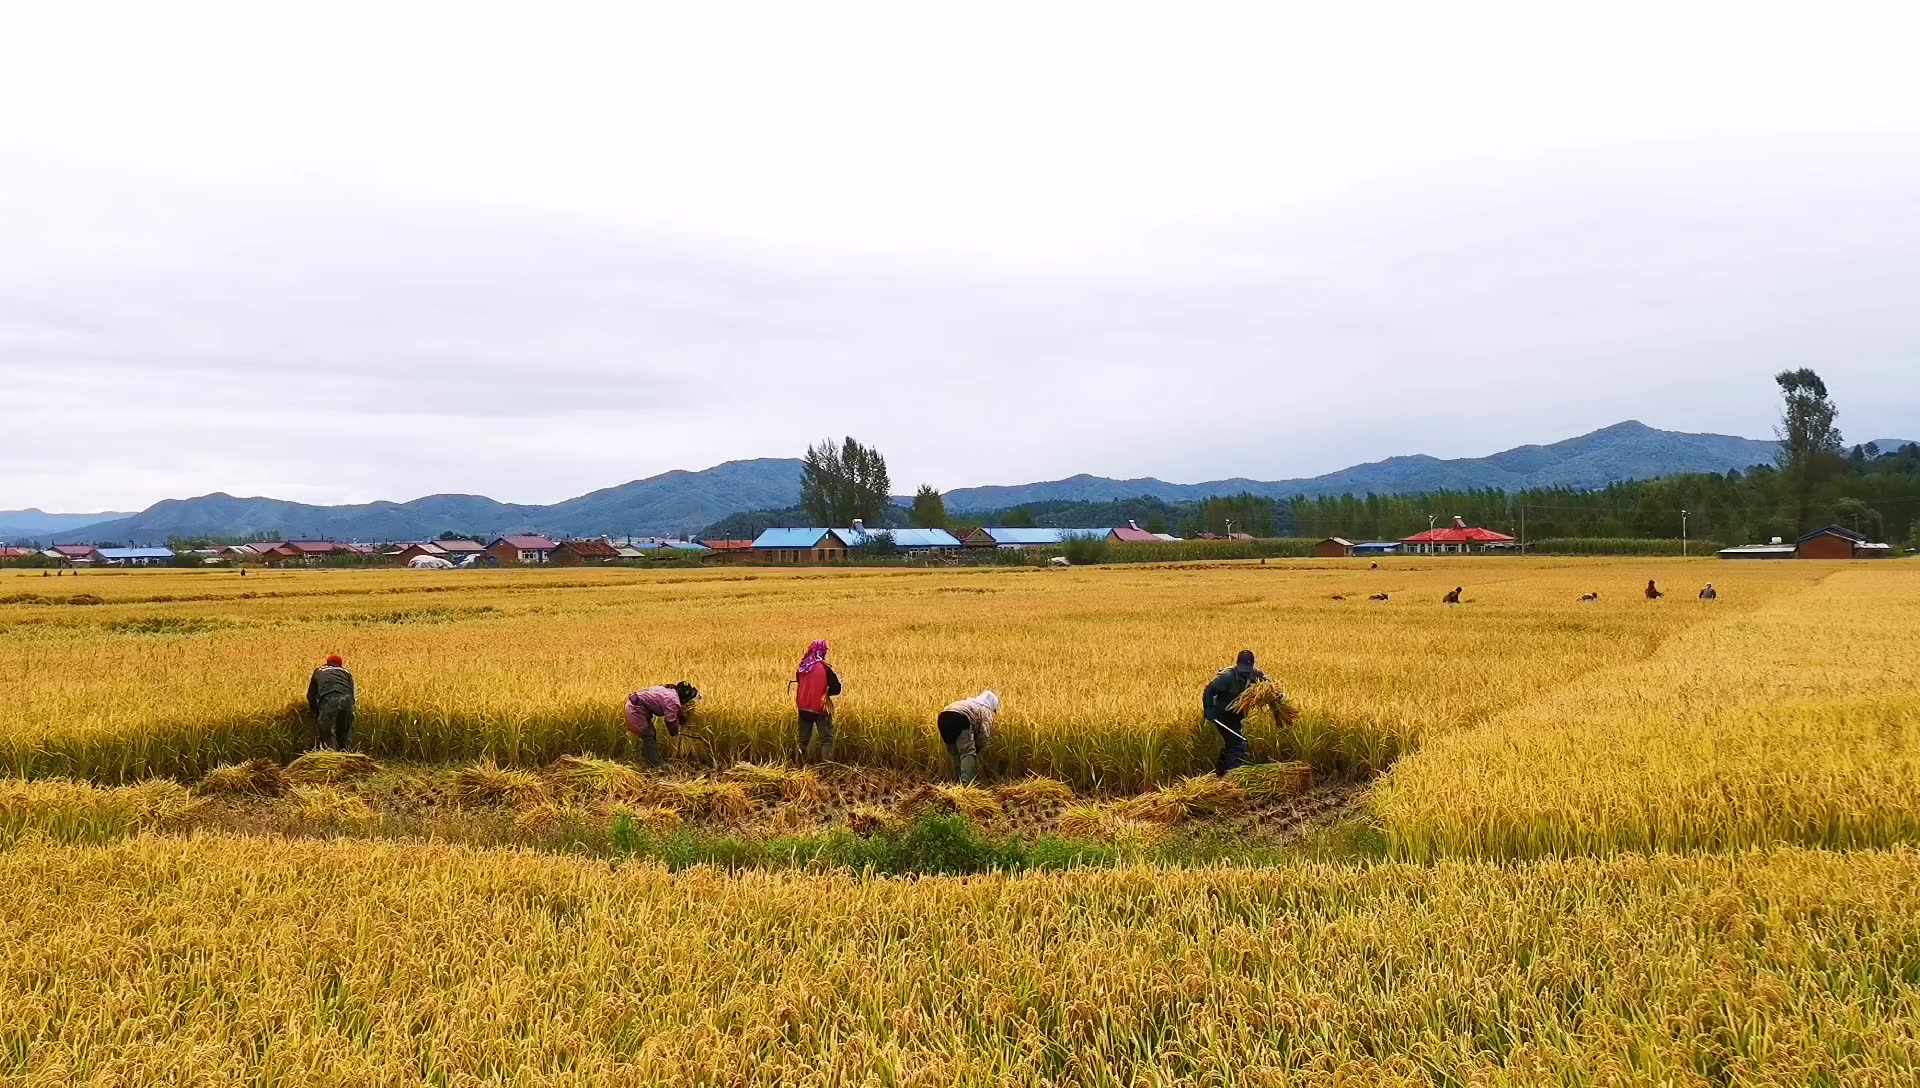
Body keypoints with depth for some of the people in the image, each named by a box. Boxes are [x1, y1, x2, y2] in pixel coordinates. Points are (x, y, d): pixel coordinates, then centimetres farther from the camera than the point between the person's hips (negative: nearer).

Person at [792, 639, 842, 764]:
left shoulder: (802, 667, 2)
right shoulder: (825, 668, -13)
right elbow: (836, 689, -12)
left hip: (804, 708, 5)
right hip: (820, 708, -5)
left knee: (803, 739, 14)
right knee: (827, 738, 0)